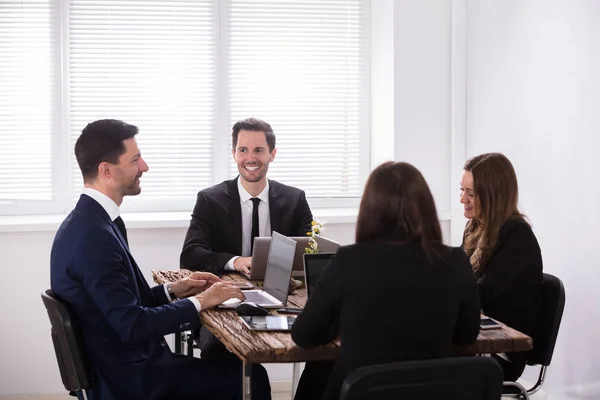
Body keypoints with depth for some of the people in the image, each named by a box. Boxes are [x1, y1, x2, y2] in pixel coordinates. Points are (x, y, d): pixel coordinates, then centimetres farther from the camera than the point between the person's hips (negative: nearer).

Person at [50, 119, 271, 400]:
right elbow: (132, 326, -25)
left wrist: (172, 290, 6)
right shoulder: (94, 237, -24)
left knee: (235, 369, 13)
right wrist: (198, 302, -15)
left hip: (122, 367, 9)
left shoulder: (88, 222, 7)